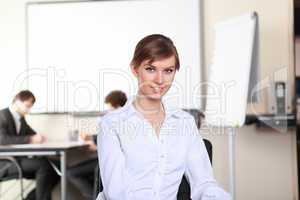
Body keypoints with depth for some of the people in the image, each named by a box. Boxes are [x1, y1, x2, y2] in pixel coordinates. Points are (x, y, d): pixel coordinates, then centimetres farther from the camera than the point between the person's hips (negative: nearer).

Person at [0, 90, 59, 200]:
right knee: (43, 164, -26)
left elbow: (31, 134, 20)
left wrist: (38, 137, -5)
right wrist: (30, 139, -31)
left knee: (54, 172, -4)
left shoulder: (20, 118, 11)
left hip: (17, 160, 8)